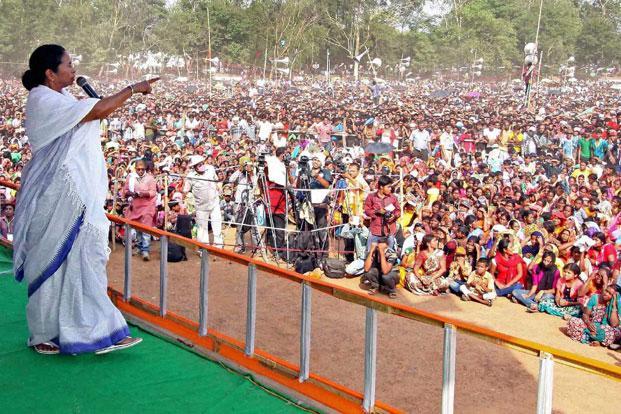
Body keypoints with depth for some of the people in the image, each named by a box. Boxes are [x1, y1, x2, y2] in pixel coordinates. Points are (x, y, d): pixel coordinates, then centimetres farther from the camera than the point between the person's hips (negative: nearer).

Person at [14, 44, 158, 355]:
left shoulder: (59, 99, 14)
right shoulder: (44, 101, -18)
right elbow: (97, 111, -25)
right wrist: (133, 89, -17)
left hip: (76, 197, 9)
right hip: (56, 198, -9)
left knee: (84, 259, 10)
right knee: (52, 261, 3)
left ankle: (101, 332, 16)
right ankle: (42, 335, 19)